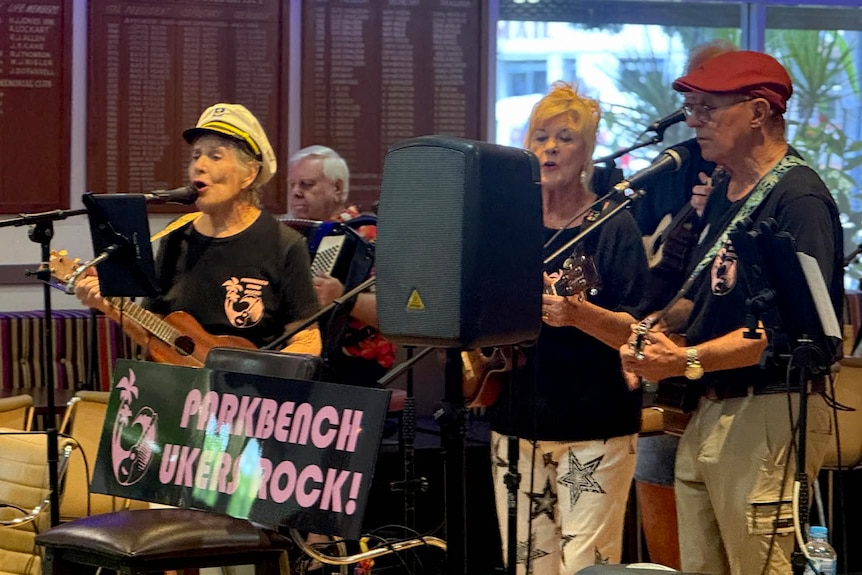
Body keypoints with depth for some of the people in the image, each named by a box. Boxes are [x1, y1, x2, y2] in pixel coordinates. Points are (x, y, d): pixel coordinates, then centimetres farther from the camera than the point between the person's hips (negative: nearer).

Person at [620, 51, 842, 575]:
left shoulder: (799, 198, -13)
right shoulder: (724, 196, 17)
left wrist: (687, 361, -24)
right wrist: (656, 344, 4)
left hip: (771, 410, -9)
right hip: (709, 409, 9)